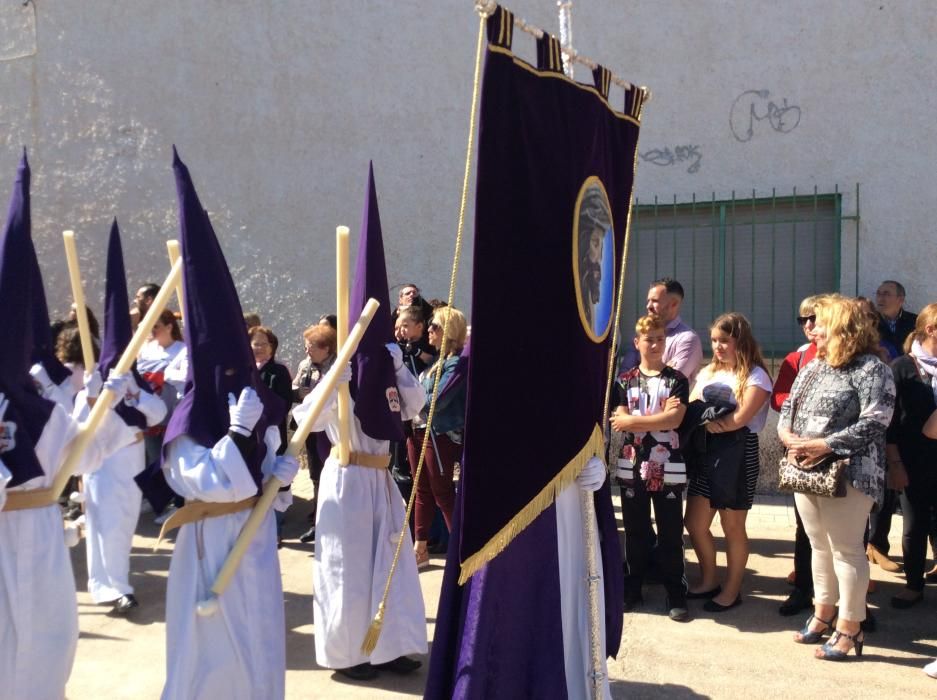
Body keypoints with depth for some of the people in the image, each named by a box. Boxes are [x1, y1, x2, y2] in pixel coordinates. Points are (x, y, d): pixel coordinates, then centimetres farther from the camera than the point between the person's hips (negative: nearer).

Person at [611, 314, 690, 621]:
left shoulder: (676, 380, 2)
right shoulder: (625, 381, 6)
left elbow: (675, 420, -12)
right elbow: (620, 421, -5)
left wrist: (633, 420, -10)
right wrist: (660, 415, -13)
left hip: (668, 467, -1)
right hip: (632, 465, 2)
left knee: (671, 534, 3)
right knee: (635, 532, 10)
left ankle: (676, 594, 11)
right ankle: (631, 589, 22)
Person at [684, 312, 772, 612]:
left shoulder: (756, 376, -8)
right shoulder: (708, 372, 11)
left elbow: (740, 418, -17)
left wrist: (707, 422, -10)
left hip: (738, 452, -6)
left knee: (732, 525, 4)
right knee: (694, 522, 8)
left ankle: (732, 589, 19)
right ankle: (708, 580, 27)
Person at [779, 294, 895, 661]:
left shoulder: (871, 369, -12)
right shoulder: (812, 367, 13)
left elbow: (873, 423, -19)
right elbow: (788, 406, 14)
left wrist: (824, 445, -22)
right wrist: (787, 435, -7)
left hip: (846, 475, -8)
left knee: (846, 550, 0)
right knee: (819, 546, 17)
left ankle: (849, 627, 11)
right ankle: (823, 613, 31)